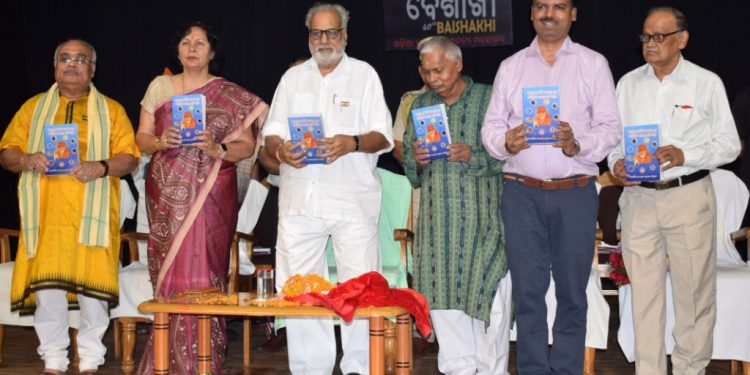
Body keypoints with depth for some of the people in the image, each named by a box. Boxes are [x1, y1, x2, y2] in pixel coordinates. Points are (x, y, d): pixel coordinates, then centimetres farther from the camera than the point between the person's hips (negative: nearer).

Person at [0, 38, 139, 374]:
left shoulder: (111, 110, 13)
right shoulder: (33, 107, 18)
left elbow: (130, 157, 4)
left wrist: (102, 167, -16)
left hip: (92, 213, -1)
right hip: (46, 213, 1)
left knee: (92, 283, -6)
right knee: (47, 286, -6)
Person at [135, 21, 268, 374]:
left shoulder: (231, 95, 5)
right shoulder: (160, 86, 12)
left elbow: (247, 145, 2)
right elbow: (141, 138, 11)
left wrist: (218, 150, -16)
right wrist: (160, 142, -11)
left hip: (211, 196, -2)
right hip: (167, 195, 2)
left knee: (203, 270, -6)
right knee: (169, 271, 0)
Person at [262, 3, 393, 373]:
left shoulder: (364, 74, 8)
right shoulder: (293, 77, 17)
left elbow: (383, 137, 2)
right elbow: (271, 134, 14)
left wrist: (353, 143, -18)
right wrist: (280, 150, -8)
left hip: (352, 196, -3)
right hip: (300, 196, 3)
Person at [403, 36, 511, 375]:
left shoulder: (489, 98, 3)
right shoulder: (421, 105, 16)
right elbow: (408, 158, 19)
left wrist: (474, 156, -17)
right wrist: (416, 160, -3)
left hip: (482, 216, -4)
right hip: (437, 218, 4)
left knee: (489, 296, -4)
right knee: (441, 295, 3)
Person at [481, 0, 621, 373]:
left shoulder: (593, 63, 6)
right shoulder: (510, 66, 12)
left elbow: (610, 128, 0)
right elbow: (490, 126, 9)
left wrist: (578, 144, -18)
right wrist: (505, 142, -13)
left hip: (576, 193, -1)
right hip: (522, 192, 1)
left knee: (572, 292, 4)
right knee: (528, 290, 4)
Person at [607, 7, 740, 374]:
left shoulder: (706, 83, -1)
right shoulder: (628, 83, 9)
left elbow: (729, 144, -1)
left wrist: (685, 155, -16)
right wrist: (616, 162, -9)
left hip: (688, 197, -2)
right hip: (639, 197, 3)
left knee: (693, 290, 3)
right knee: (644, 292, 5)